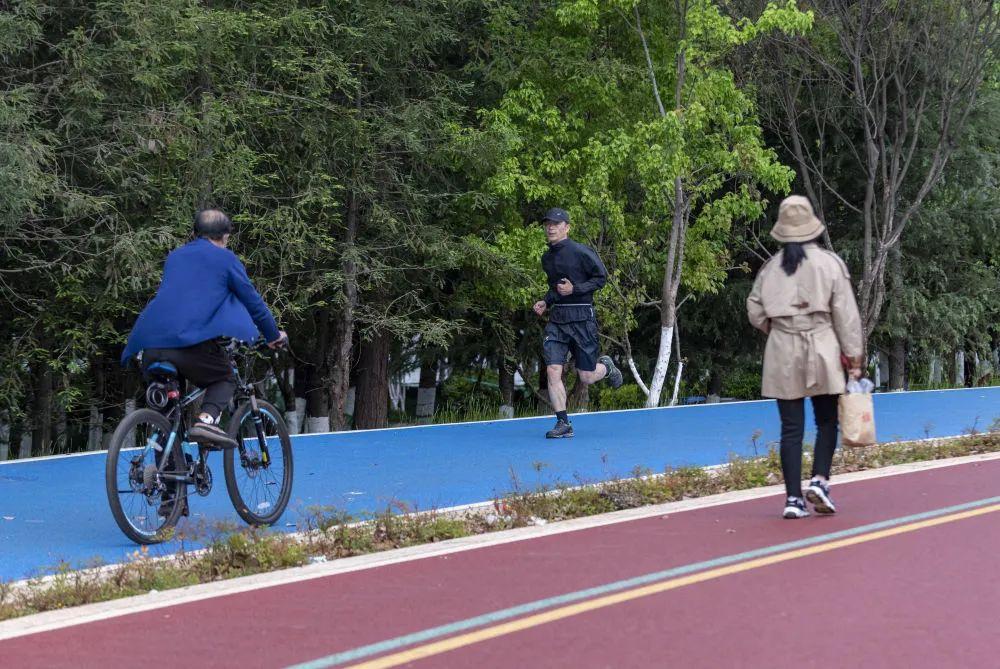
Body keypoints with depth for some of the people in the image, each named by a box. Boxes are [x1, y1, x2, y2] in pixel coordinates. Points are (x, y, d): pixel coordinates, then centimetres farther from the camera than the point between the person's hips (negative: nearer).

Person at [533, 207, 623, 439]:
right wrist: (545, 302, 8)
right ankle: (563, 423, -3)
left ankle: (606, 367, 36)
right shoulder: (547, 257, 12)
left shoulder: (581, 252, -8)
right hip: (556, 319, 5)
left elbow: (601, 277, -5)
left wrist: (574, 289, -16)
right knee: (552, 371, -9)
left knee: (587, 378, 0)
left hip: (581, 318, -5)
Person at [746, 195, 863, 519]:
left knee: (791, 427, 3)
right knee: (827, 421, 11)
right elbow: (845, 314, -3)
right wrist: (853, 356, 1)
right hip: (822, 350, -2)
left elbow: (755, 311, 7)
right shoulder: (829, 263, -2)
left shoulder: (772, 267, 4)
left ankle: (793, 498, 1)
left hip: (782, 353, 2)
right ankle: (819, 480, -7)